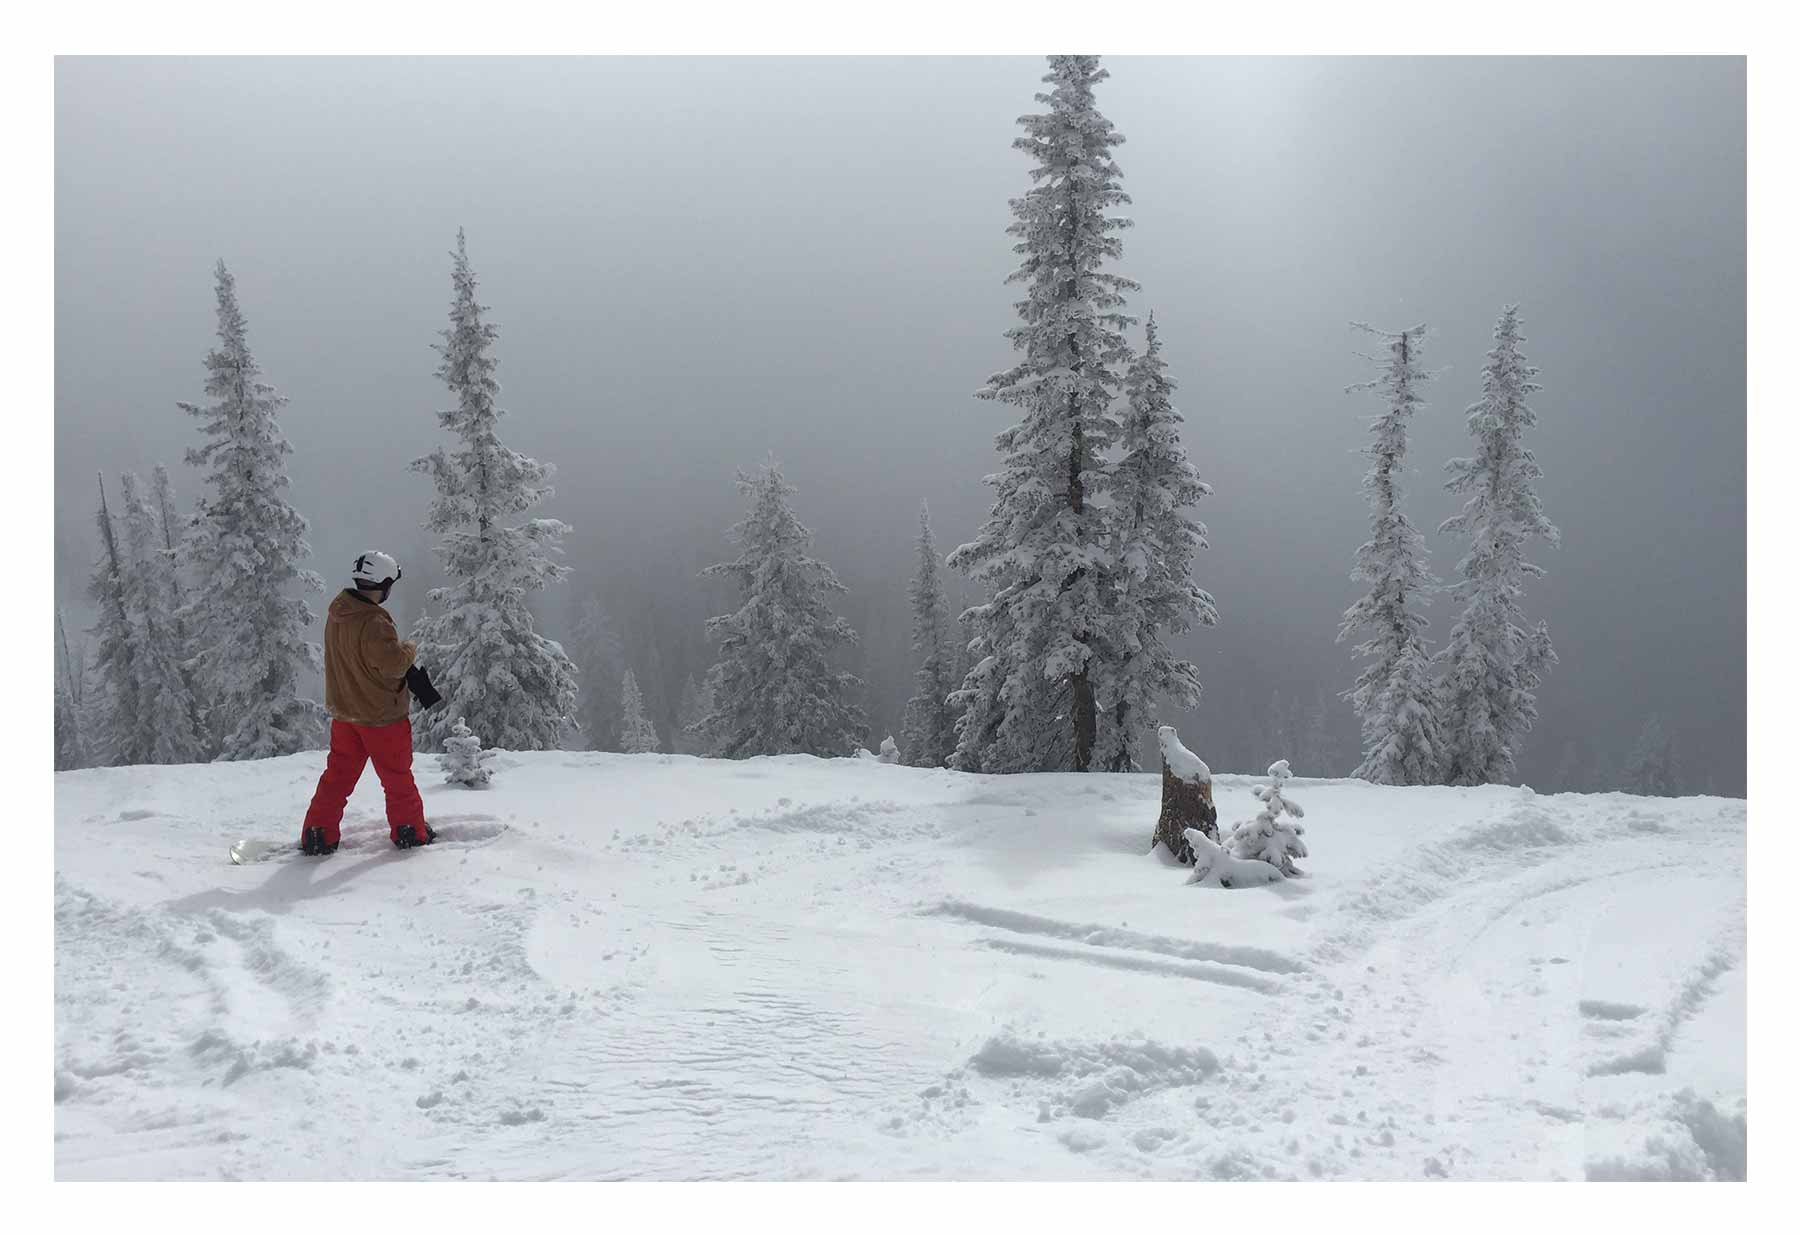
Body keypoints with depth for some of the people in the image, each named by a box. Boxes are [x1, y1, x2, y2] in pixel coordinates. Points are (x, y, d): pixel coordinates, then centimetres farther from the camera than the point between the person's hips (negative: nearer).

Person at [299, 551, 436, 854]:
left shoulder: (336, 613, 1)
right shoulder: (373, 623, -27)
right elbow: (394, 664, -26)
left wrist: (396, 649, 4)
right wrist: (409, 649, -7)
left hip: (343, 710, 7)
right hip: (381, 714, -7)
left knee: (338, 774, 16)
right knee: (398, 775, 9)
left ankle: (318, 835, 16)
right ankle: (410, 832, 20)